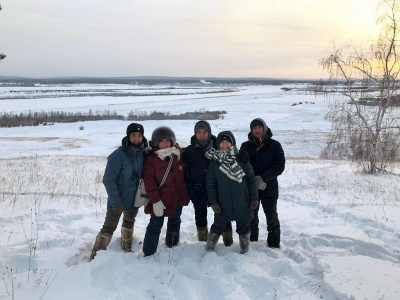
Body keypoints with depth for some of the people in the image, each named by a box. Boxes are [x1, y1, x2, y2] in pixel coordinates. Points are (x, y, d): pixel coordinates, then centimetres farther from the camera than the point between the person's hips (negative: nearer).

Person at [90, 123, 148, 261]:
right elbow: (108, 180, -20)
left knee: (129, 224, 24)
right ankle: (96, 256, 17)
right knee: (109, 228, 0)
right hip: (118, 199, -5)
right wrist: (116, 202, -21)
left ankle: (127, 248, 44)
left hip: (134, 198, 5)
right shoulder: (118, 155, -21)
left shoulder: (143, 154, -5)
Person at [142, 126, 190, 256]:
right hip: (161, 199, -5)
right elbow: (149, 182, -17)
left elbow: (183, 175, 16)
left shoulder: (177, 155, 2)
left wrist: (185, 192, 14)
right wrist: (156, 201, -21)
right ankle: (148, 253, 11)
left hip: (178, 197, 6)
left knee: (175, 222, 22)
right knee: (156, 225, -1)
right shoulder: (151, 159, -13)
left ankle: (173, 244, 42)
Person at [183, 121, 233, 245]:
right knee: (200, 216, 16)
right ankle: (203, 242, 35)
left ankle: (228, 242, 24)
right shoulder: (189, 151, -4)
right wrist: (192, 193, -8)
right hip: (198, 191, 1)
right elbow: (187, 175, -3)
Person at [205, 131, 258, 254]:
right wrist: (213, 202, -5)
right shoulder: (214, 162, -1)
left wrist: (254, 197, -1)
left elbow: (251, 179, 2)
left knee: (244, 228, 15)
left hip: (243, 204, 1)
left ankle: (245, 250, 35)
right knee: (218, 227, 14)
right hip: (223, 205, 0)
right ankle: (209, 248, 35)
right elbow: (210, 184, 0)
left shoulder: (242, 159, -1)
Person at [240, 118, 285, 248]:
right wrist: (253, 180, -20)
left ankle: (274, 245, 21)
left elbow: (279, 166, -8)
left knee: (272, 217, 9)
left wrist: (263, 178, -19)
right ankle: (252, 242, 28)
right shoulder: (246, 146, 4)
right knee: (252, 216, 13)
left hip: (270, 187, -2)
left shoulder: (274, 145, -1)